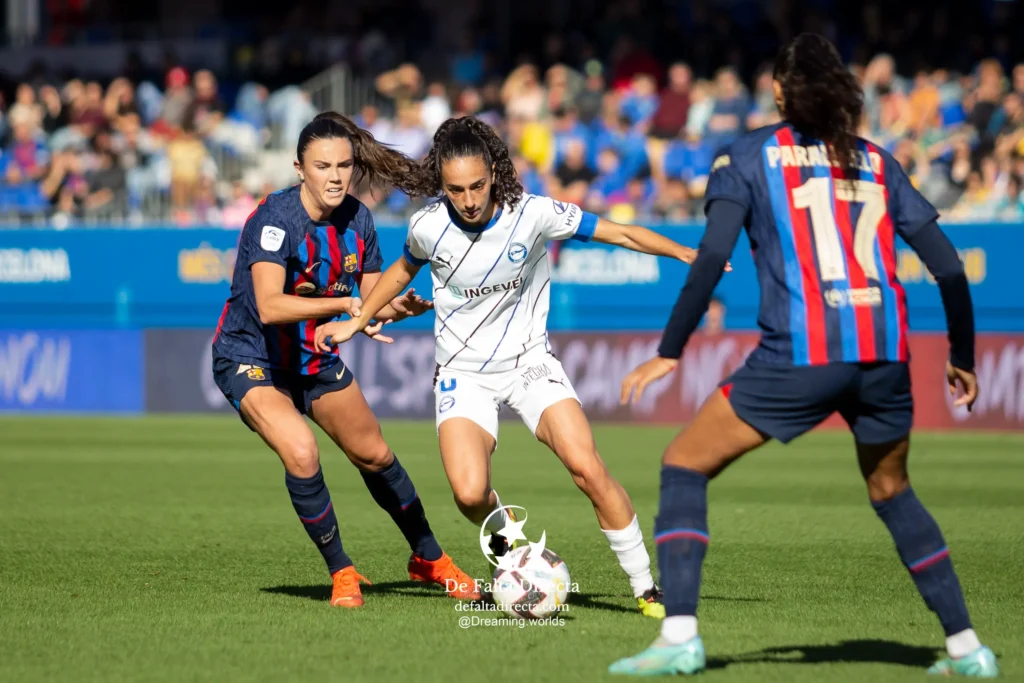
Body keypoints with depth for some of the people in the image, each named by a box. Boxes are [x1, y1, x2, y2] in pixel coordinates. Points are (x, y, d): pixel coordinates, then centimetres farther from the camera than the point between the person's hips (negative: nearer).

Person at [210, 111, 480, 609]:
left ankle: (429, 559, 39)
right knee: (301, 451, -29)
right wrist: (345, 304, -45)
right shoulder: (276, 218, -28)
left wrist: (398, 307, -21)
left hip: (316, 357, 7)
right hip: (251, 358, -7)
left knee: (374, 455, 16)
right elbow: (269, 306, -40)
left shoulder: (357, 219, -7)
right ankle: (340, 572, -8)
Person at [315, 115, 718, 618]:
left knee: (586, 467, -20)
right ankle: (503, 532, 16)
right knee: (469, 494, -22)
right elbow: (405, 268, 13)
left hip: (529, 363, 0)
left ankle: (645, 587, -6)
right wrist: (355, 322, 16)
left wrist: (687, 254, -16)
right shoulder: (428, 227, -12)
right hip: (463, 373, 0)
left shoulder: (532, 214, -16)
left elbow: (620, 234, -8)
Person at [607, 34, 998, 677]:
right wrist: (963, 359, 25)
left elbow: (713, 257, -8)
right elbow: (949, 267, 13)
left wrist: (670, 352, -6)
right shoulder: (877, 162, 17)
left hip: (799, 355, -4)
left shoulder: (748, 156, 7)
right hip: (885, 356, 4)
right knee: (892, 491, 27)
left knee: (685, 465, 9)